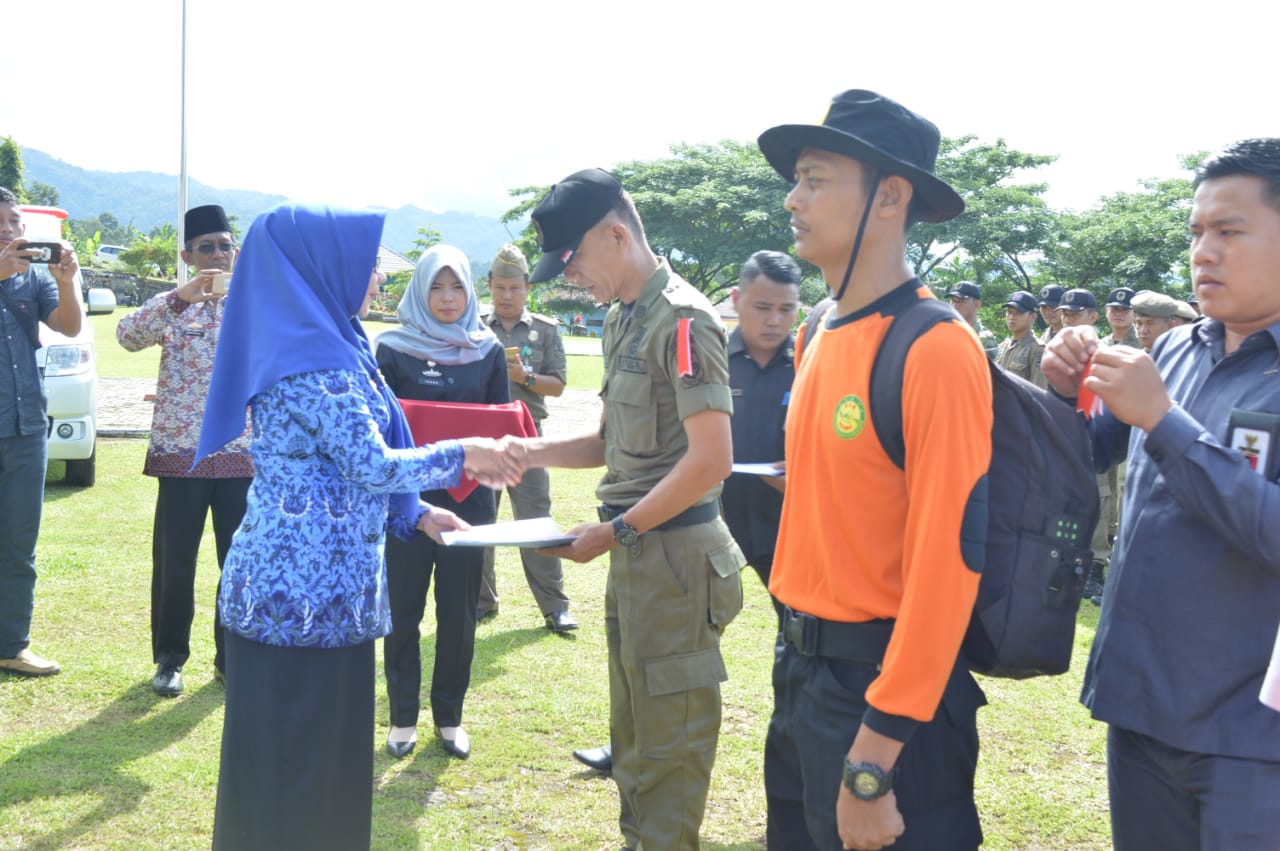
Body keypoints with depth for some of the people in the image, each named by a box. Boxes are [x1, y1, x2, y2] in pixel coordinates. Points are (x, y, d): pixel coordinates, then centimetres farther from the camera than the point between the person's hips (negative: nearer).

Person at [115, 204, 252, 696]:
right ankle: (170, 658, 20)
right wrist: (181, 299, -34)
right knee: (174, 563, 4)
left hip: (244, 454, 2)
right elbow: (128, 335, -21)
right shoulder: (171, 305, -1)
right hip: (181, 453, -2)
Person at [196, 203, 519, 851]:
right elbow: (372, 465, -18)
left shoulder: (321, 343, 14)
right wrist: (462, 455, -4)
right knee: (298, 750, 2)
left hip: (309, 578, 10)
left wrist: (413, 512, 12)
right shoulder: (315, 357, -17)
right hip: (308, 583, -10)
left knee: (322, 742, 18)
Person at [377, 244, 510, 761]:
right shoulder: (394, 349, -1)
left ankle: (450, 717, 20)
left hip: (468, 494, 2)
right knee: (403, 609, 3)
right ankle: (403, 717, 17)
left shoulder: (488, 351, 5)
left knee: (459, 611, 6)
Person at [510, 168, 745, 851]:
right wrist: (533, 451, 2)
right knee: (632, 725, 20)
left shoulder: (682, 320, -16)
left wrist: (614, 531, -17)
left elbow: (710, 460, -21)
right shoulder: (621, 319, 11)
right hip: (633, 551, 9)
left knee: (669, 738, 4)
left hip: (674, 555, -9)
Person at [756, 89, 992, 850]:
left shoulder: (937, 349, -19)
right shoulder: (820, 335, 7)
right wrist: (801, 649, 13)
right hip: (803, 667, 8)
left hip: (883, 681, -8)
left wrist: (873, 760, -22)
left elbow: (948, 560, -22)